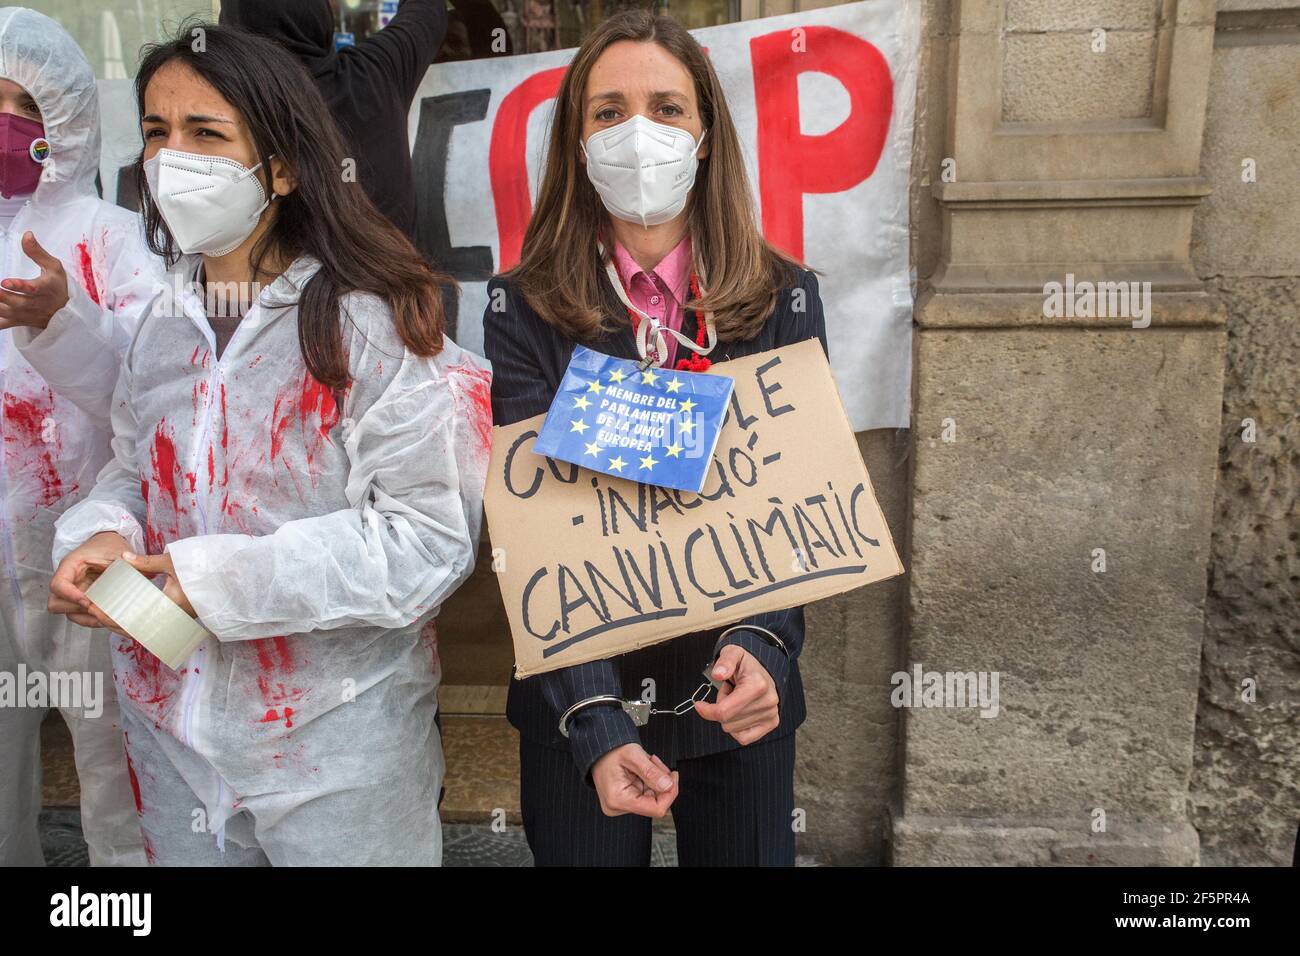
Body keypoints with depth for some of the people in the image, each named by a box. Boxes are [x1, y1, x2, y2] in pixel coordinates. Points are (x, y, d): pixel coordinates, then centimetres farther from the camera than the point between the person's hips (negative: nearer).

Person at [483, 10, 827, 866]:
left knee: (747, 850, 19)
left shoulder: (784, 299, -4)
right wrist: (594, 722, -26)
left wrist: (762, 646, -24)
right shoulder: (525, 311, -9)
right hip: (578, 701, -1)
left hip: (739, 696, 2)